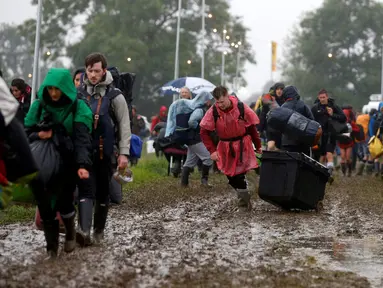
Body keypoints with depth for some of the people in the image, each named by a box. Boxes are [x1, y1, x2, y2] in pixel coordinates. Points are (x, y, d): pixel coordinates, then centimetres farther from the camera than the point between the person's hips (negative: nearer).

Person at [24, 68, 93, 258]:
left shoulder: (79, 108, -6)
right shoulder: (38, 106, 3)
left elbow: (82, 139, -17)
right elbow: (26, 133, 8)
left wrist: (83, 165, -31)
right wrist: (38, 135, -16)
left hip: (68, 164, -3)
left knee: (63, 200, -14)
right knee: (45, 205, -8)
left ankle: (70, 232, 17)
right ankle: (51, 245, 4)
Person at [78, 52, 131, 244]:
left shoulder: (115, 96, -3)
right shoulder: (78, 94, 7)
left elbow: (124, 126, -4)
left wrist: (124, 153, -10)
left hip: (106, 152, -2)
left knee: (103, 192, 7)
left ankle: (98, 231, 18)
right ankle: (84, 230, -21)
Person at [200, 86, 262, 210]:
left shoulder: (241, 108, -15)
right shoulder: (213, 112, -12)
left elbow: (252, 127, -2)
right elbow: (204, 132, -5)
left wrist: (258, 146, 5)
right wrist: (212, 150, -12)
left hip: (242, 145, -3)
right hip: (225, 147, 3)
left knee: (239, 175, -12)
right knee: (230, 176, 7)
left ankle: (244, 201, 4)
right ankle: (244, 196, 28)